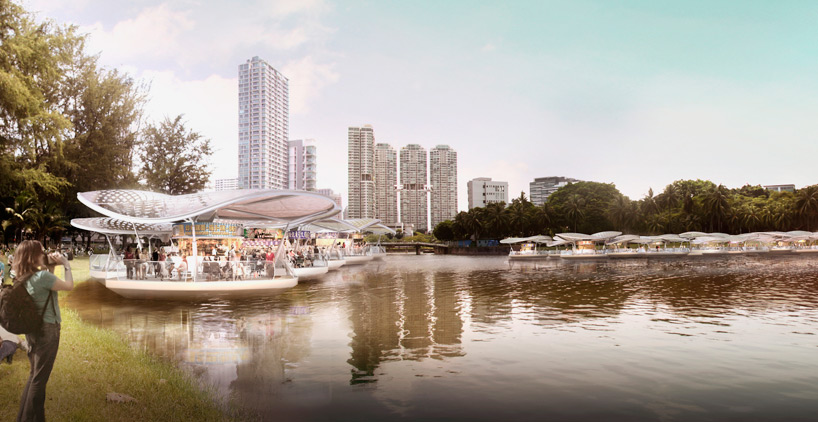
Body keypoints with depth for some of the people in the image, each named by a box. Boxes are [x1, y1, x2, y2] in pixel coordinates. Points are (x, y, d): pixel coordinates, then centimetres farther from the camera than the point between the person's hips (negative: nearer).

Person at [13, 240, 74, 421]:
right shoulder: (42, 276, -23)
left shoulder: (24, 278, 4)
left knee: (34, 375, 20)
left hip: (33, 329, 9)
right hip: (47, 329, -9)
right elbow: (69, 286, -14)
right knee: (40, 378, 2)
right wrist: (67, 265, -2)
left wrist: (50, 266, 7)